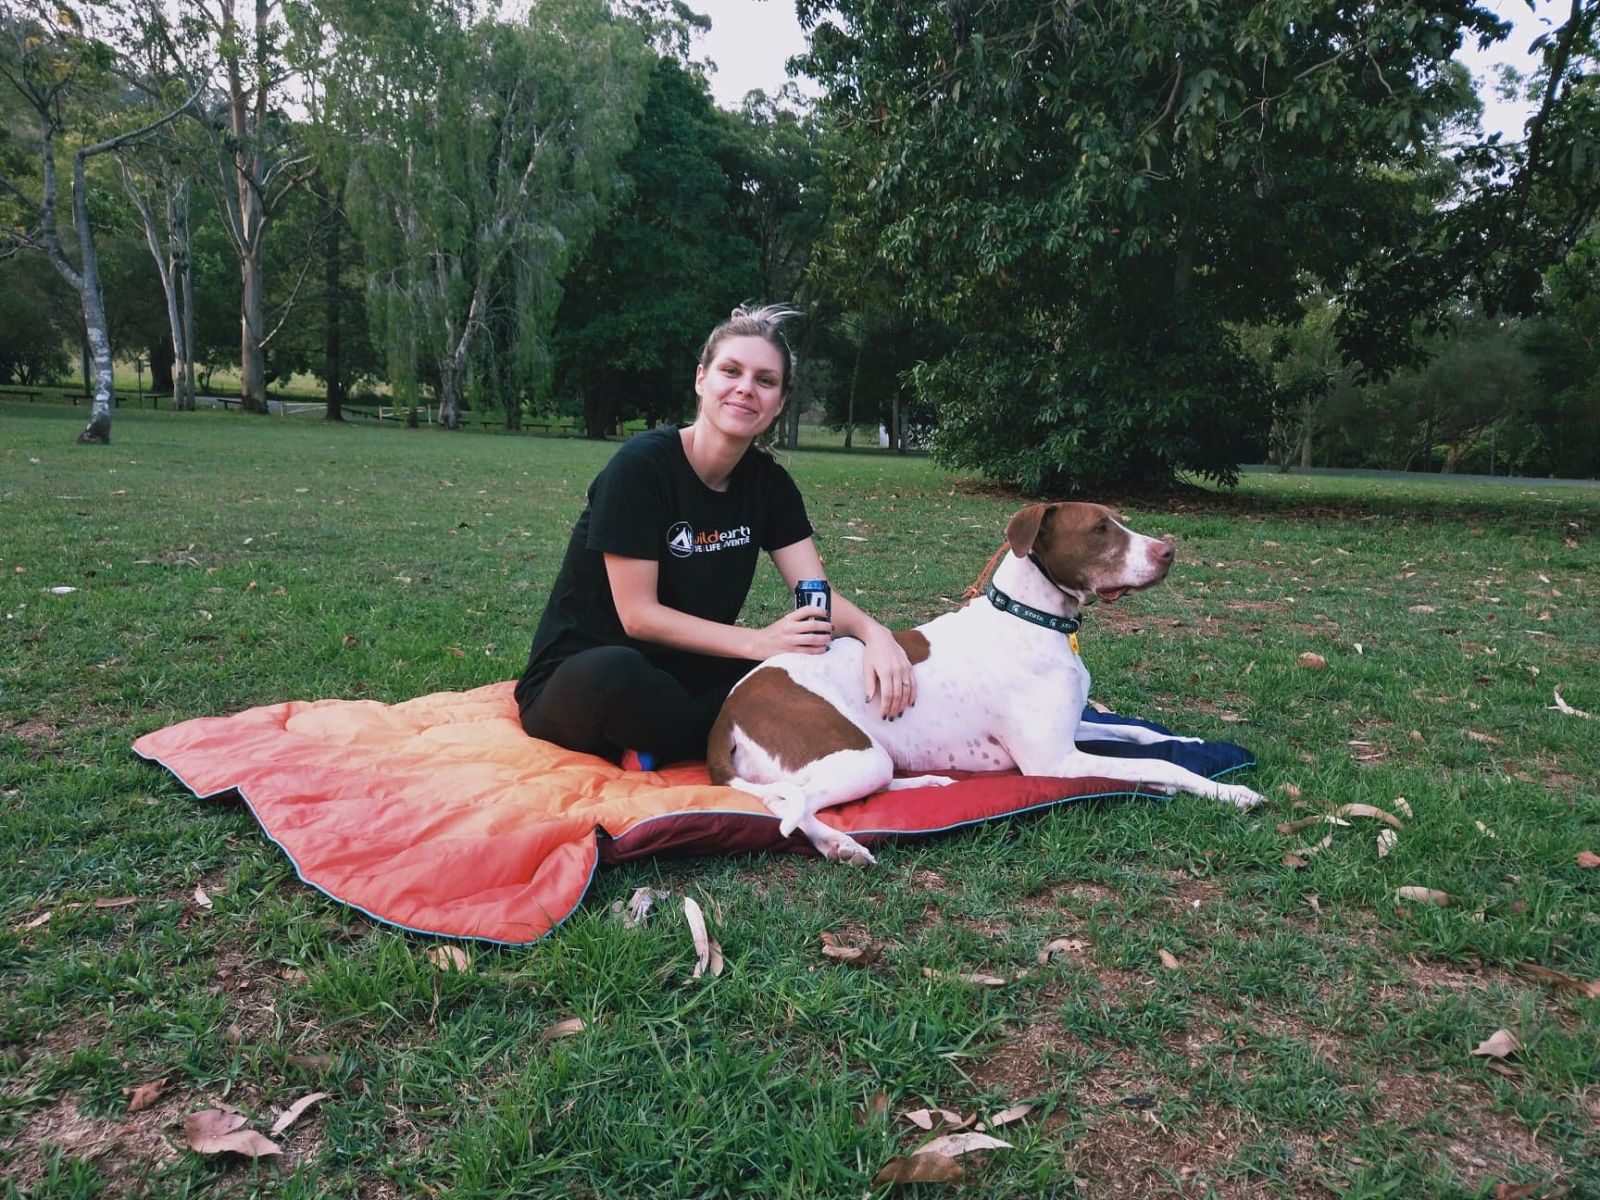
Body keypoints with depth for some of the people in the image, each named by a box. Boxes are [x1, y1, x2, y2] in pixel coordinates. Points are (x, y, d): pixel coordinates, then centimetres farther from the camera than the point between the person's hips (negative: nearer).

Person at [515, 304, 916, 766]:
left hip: (682, 673, 6)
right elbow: (638, 614, -19)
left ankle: (657, 749, -13)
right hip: (580, 674, -6)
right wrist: (759, 641, -27)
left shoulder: (769, 482, 2)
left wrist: (872, 631, -28)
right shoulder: (642, 464, -17)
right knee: (615, 674, -41)